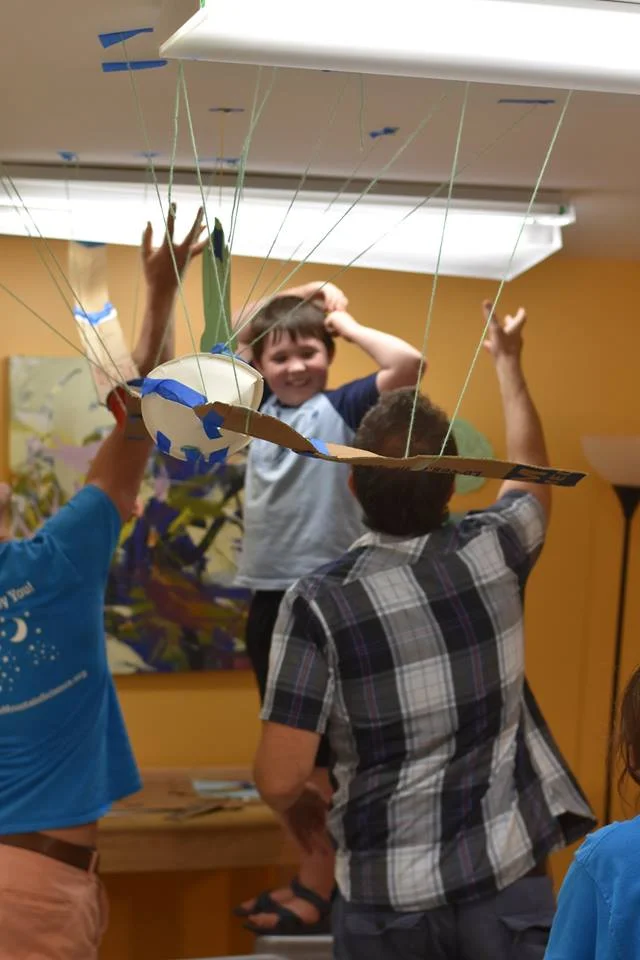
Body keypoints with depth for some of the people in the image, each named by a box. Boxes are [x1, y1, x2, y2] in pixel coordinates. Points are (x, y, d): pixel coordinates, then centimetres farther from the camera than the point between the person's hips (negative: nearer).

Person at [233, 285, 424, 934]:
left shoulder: (342, 409, -7)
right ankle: (307, 878, 28)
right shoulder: (264, 407, 9)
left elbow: (408, 363, -24)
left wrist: (343, 321, -10)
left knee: (320, 749, 1)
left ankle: (318, 893, 12)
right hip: (267, 595, 7)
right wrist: (294, 297, 13)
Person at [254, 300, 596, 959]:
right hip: (505, 878, 1)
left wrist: (298, 806, 9)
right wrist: (507, 361, 32)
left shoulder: (320, 601, -14)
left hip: (386, 892, -1)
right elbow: (529, 470, 18)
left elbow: (279, 778, -15)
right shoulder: (492, 553, -6)